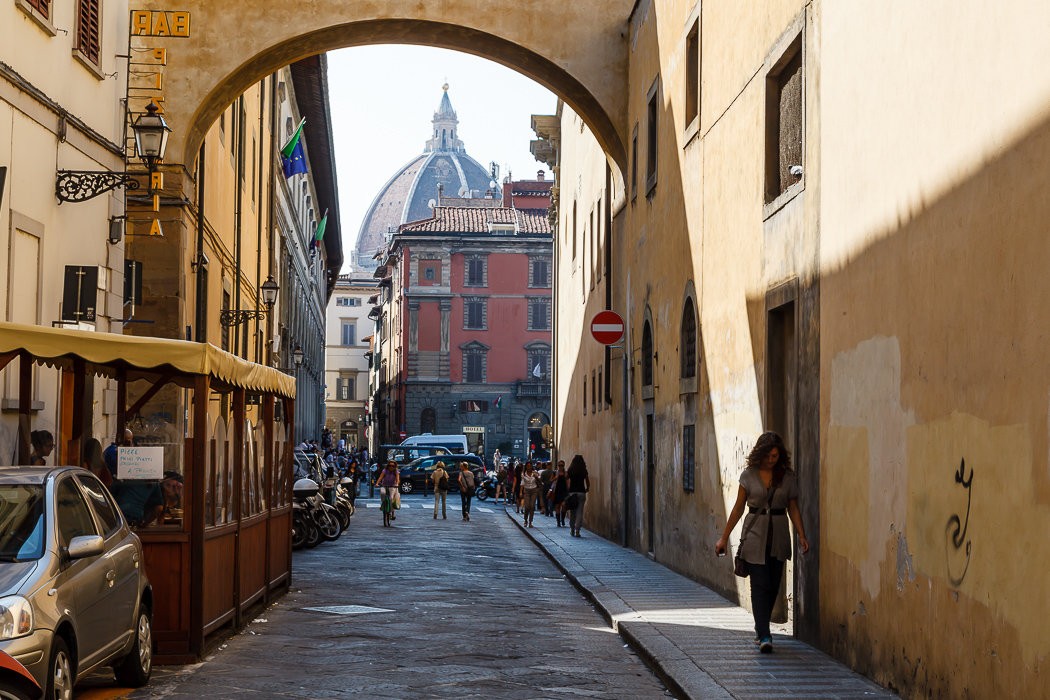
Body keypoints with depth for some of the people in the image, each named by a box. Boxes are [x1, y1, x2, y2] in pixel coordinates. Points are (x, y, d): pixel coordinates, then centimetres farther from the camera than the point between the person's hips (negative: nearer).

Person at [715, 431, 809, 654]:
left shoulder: (788, 476, 3)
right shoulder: (749, 475, -1)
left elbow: (793, 509, 8)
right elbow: (738, 508, 5)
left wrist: (802, 536, -2)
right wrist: (724, 537, 5)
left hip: (778, 535, 2)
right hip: (755, 534, -2)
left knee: (773, 585, 7)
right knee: (760, 584, -10)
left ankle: (761, 628, 26)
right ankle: (764, 636, -14)